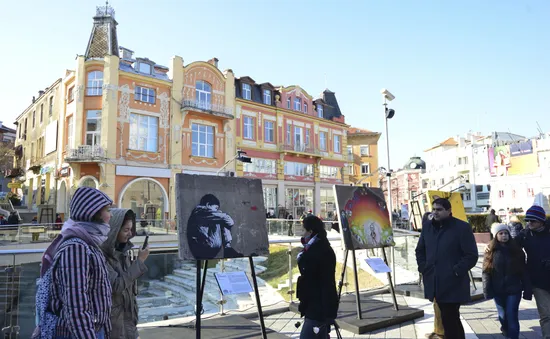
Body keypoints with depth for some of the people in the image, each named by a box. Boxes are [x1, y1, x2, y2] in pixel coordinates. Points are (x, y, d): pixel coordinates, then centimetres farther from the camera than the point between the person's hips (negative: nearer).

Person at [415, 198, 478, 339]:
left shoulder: (462, 227, -8)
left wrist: (456, 272, -15)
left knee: (450, 319, -2)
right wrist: (423, 268, 6)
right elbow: (420, 250, 19)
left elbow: (472, 255, -10)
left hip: (453, 284, -6)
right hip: (435, 282, 6)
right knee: (450, 319, 18)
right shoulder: (427, 226, 9)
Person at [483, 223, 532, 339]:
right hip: (498, 290, 1)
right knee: (503, 315, 16)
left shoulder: (516, 251, 0)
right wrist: (488, 290, -10)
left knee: (512, 315, -6)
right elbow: (486, 272, -3)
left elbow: (523, 272, 1)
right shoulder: (491, 252, -2)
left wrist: (527, 290, -4)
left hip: (514, 289, -1)